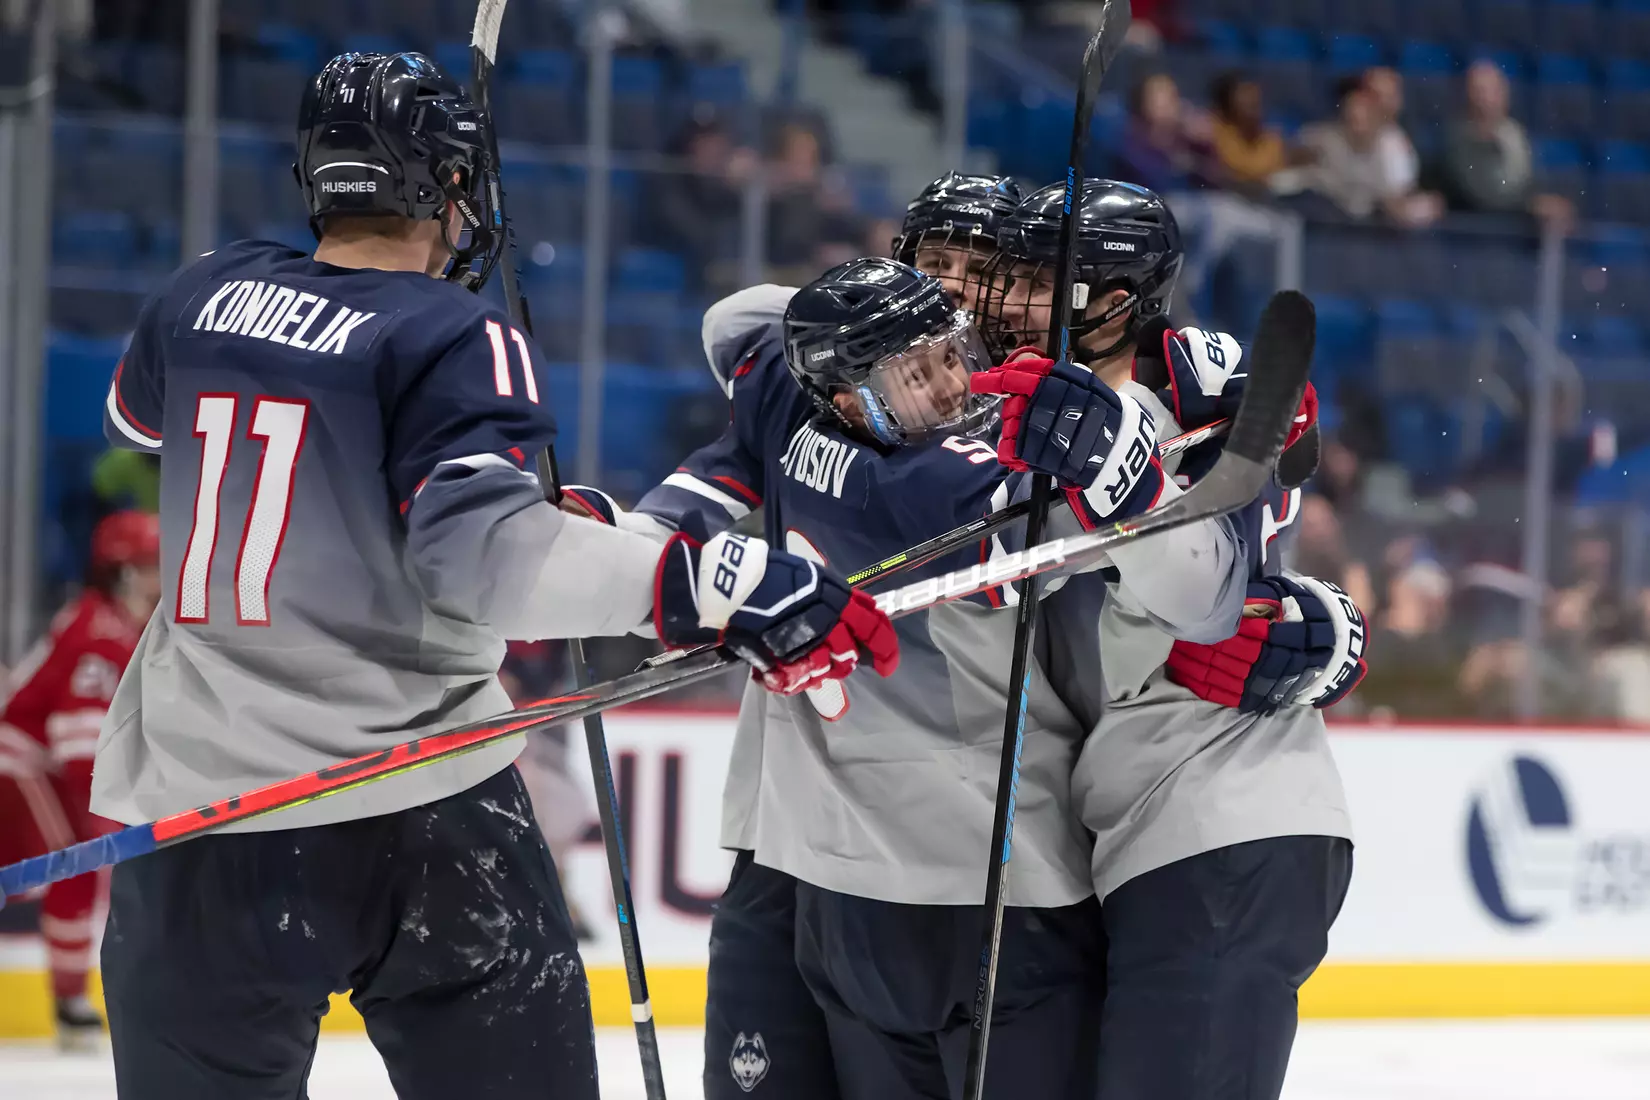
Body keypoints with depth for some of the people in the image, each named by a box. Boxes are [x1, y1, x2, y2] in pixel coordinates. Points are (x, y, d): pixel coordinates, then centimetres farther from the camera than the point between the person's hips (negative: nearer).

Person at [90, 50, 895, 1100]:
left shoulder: (204, 296, 6)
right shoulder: (456, 339, -10)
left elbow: (137, 415, 29)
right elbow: (483, 549, -26)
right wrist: (714, 584, -32)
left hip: (192, 810, 4)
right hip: (418, 817, -4)